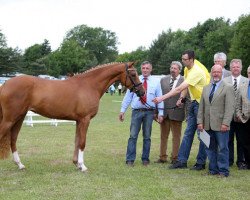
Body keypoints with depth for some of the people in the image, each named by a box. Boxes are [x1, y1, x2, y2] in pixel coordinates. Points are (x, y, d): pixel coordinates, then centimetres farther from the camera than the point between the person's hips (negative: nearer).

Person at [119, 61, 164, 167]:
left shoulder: (155, 82, 6)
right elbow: (128, 96, 7)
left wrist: (161, 113, -3)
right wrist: (122, 110, 4)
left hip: (149, 112, 0)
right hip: (136, 111, 0)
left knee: (147, 137, 7)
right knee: (133, 136, -3)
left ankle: (145, 159, 17)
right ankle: (130, 160, 1)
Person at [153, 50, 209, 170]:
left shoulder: (197, 72, -23)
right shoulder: (187, 70, 7)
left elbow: (180, 88, -28)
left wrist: (162, 98, -30)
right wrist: (181, 98, -2)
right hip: (194, 103, 9)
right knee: (188, 133, 8)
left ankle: (201, 162, 9)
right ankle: (182, 161, 11)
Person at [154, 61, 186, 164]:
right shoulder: (163, 80, 8)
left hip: (176, 112, -4)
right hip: (164, 112, 4)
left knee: (176, 136, 5)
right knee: (163, 136, 11)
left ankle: (175, 158, 14)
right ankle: (162, 157, 20)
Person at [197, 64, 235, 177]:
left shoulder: (228, 88, -1)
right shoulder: (206, 88, 16)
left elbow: (230, 108, -8)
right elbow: (201, 107, 15)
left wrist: (225, 123, -16)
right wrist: (200, 122, 6)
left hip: (220, 125, -5)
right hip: (208, 125, 5)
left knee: (222, 149, 0)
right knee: (210, 149, 9)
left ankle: (223, 171, 8)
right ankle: (213, 169, 18)